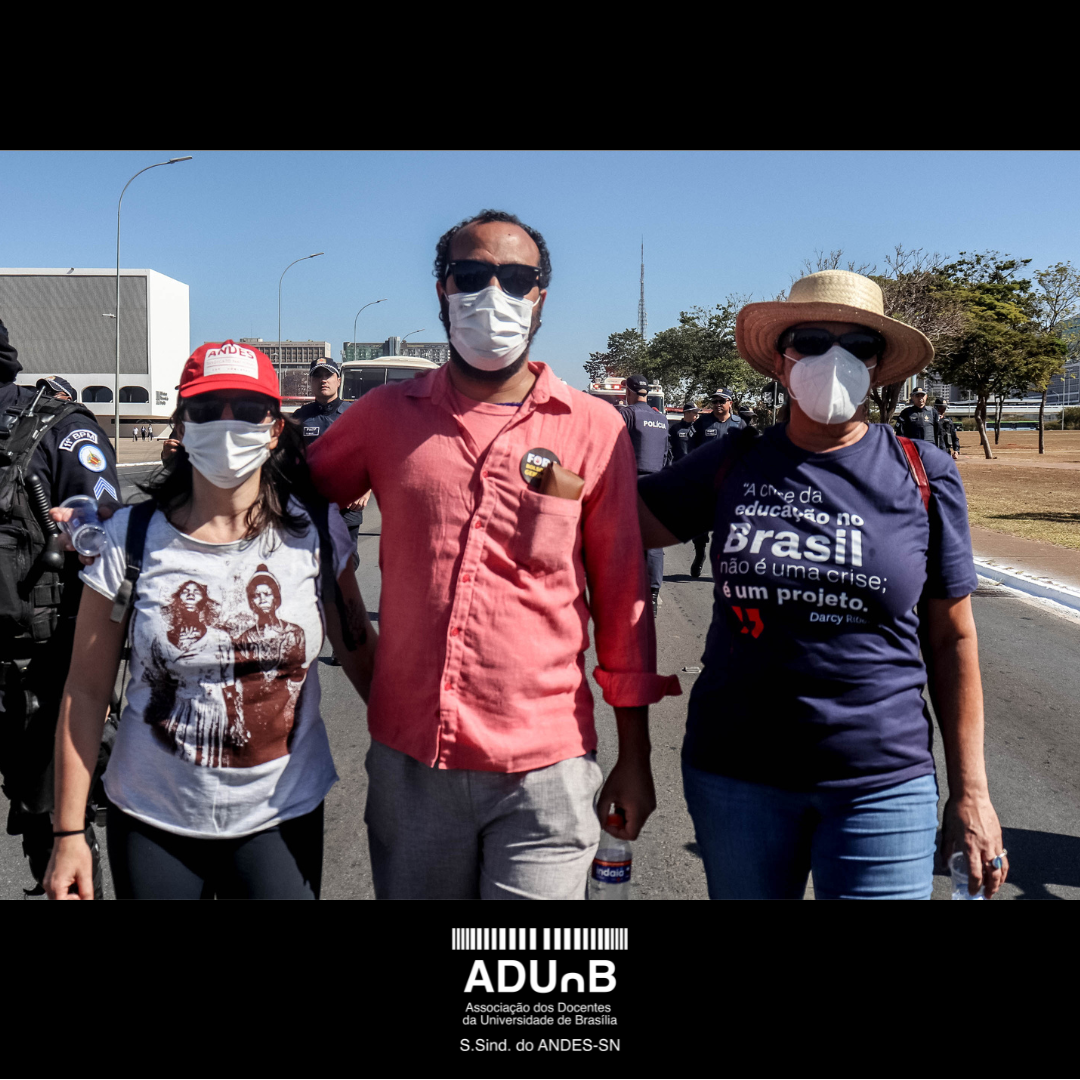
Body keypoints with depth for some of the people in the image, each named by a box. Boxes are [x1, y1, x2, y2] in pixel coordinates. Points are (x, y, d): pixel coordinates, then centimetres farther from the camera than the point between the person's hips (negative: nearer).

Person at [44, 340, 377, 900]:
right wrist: (68, 833, -1)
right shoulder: (129, 539, -7)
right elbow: (87, 690, -3)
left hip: (283, 818, 1)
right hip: (151, 820, 0)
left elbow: (360, 653, 4)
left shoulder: (316, 531, -5)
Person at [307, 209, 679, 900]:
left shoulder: (595, 428, -2)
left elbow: (622, 597, 2)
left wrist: (634, 755, 4)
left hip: (544, 766, -2)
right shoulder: (385, 416, 2)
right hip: (408, 761, 2)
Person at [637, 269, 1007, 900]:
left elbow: (952, 639, 2)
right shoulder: (733, 465, 1)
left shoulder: (923, 475, -1)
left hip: (883, 783, -1)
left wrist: (971, 791, 1)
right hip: (736, 775, 2)